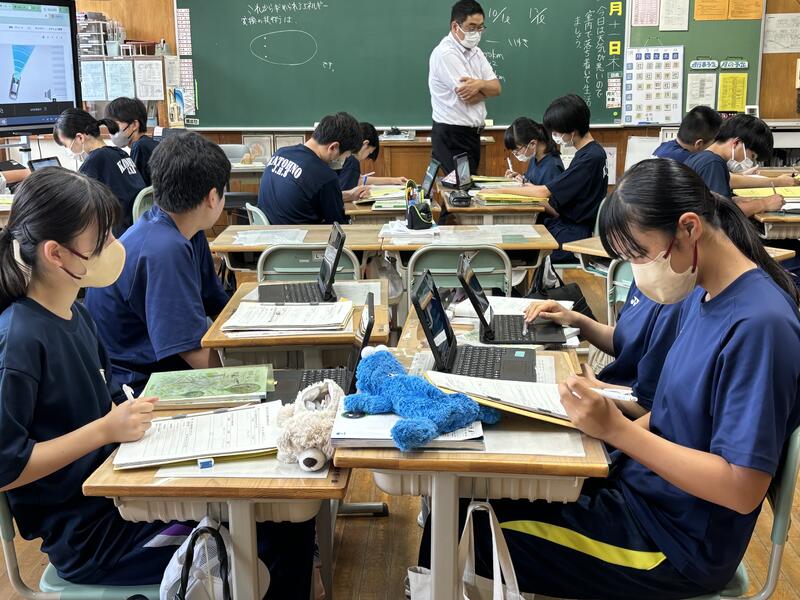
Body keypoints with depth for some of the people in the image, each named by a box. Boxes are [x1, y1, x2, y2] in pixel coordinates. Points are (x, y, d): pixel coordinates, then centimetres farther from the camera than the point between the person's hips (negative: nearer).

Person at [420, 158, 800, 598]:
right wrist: (607, 428, -4)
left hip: (677, 542, -8)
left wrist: (616, 429, -26)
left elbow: (741, 489, -26)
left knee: (471, 536, -9)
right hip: (637, 483, 8)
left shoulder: (760, 324, -26)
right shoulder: (702, 293, 2)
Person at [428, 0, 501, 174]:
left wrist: (479, 84, -17)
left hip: (472, 133, 8)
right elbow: (467, 96, -20)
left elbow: (497, 88, 5)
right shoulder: (445, 53, -15)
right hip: (452, 136, -8)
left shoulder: (475, 51, 12)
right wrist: (486, 88, 0)